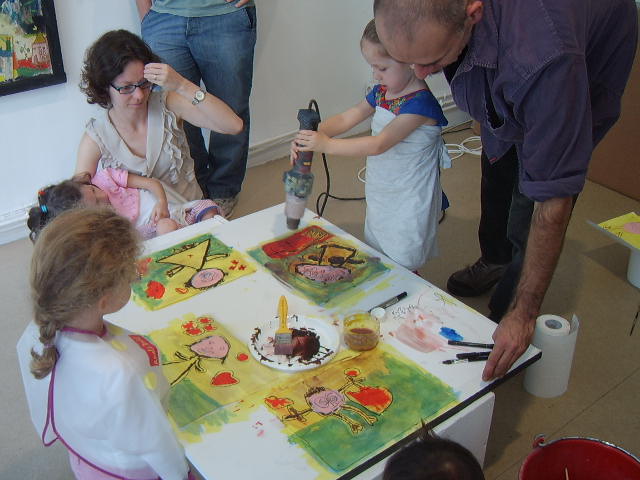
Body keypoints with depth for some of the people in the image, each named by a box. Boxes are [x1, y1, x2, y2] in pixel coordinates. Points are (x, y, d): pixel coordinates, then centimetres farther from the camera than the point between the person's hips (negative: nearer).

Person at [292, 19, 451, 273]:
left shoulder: (420, 103, -25)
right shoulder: (381, 92, 2)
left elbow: (379, 144, -30)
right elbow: (346, 118, 1)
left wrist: (326, 144, -31)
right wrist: (312, 136, -18)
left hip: (409, 201, -8)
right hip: (380, 193, 9)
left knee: (403, 265, 4)